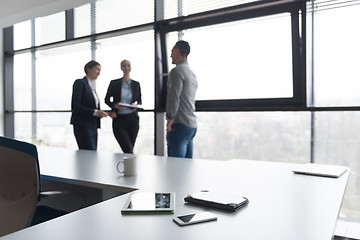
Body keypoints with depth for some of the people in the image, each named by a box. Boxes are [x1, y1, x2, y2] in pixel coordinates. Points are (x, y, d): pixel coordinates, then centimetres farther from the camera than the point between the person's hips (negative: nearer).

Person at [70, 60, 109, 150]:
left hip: (93, 127, 8)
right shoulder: (80, 83, -5)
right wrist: (95, 112, -18)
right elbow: (76, 107, -14)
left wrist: (100, 113, 4)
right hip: (83, 126, -8)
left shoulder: (92, 86, 19)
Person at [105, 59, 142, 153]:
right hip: (119, 119, -2)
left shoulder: (136, 84, 8)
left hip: (133, 119, 2)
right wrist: (115, 105, -11)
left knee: (129, 149, 6)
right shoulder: (114, 83, 2)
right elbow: (107, 100, 8)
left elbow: (139, 101, 15)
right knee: (128, 150, -10)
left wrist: (136, 105, -8)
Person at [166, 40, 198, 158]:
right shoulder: (192, 73, 20)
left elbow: (173, 98, -18)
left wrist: (169, 122, -12)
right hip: (192, 125, 9)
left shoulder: (177, 71, -9)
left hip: (180, 125, -9)